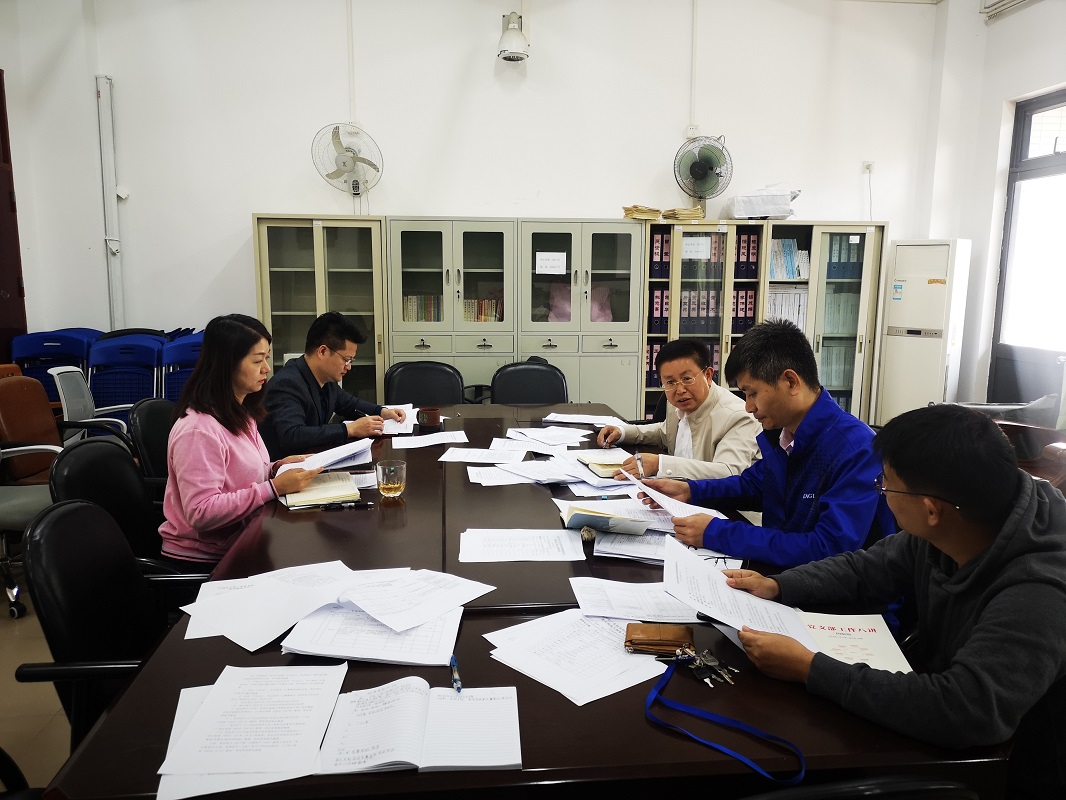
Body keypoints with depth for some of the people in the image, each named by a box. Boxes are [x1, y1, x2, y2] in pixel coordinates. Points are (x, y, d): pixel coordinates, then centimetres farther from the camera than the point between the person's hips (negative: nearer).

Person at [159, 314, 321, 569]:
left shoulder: (239, 414, 8)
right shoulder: (199, 430, -21)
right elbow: (202, 513, -25)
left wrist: (276, 469, -1)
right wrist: (275, 488, -25)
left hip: (238, 542, 8)